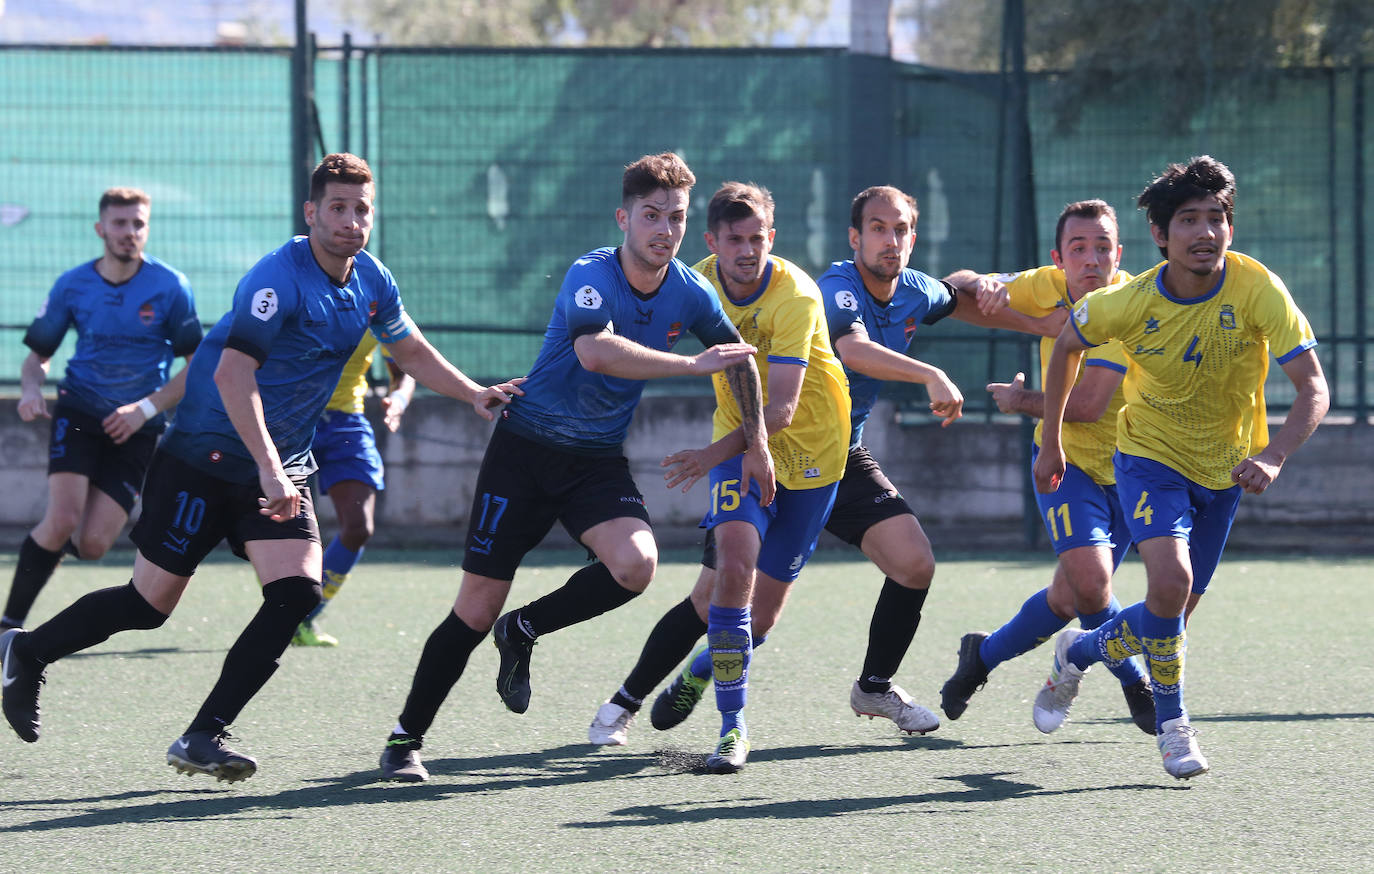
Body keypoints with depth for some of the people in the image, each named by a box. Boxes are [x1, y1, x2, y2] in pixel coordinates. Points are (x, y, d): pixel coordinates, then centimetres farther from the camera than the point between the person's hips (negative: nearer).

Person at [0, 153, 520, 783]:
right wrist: (268, 469, -33)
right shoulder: (280, 277, -22)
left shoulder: (371, 282, 3)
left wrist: (475, 394, 12)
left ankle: (204, 736, -9)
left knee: (298, 592, -13)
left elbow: (412, 352, 22)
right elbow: (232, 372, -29)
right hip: (205, 460, -7)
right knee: (150, 601, -1)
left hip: (281, 469, 7)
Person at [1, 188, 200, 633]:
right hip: (79, 413, 0)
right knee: (62, 519, -22)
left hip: (135, 428, 0)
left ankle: (50, 546, 27)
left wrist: (147, 408, -13)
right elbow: (38, 354, 9)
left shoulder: (170, 287, -6)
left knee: (92, 543, -11)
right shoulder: (71, 286, -1)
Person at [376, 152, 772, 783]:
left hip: (598, 460, 4)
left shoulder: (689, 293, -2)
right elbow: (595, 351, -40)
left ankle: (523, 631, 3)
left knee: (635, 564, -25)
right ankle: (405, 741, 12)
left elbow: (738, 358, 16)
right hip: (525, 449, -4)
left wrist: (756, 444, 12)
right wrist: (692, 364, -37)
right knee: (476, 610, -5)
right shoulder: (592, 276, -20)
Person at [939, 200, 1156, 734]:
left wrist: (1024, 403, -10)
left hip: (1124, 466, 0)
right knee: (1090, 583, -21)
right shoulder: (1047, 288, -7)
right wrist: (980, 285, -18)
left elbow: (1088, 405, -24)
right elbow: (956, 285, 5)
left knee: (1070, 597, 6)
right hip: (1065, 457, 0)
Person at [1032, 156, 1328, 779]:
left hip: (1224, 469, 2)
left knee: (1172, 615, 11)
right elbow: (1067, 344, 1)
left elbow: (1313, 388, -26)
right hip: (1151, 454, -2)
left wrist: (1273, 455, -43)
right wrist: (1050, 443, 4)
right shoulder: (1130, 303, -21)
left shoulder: (1258, 289, -24)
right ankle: (1171, 725, -6)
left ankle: (1079, 652, 42)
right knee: (1170, 581, -26)